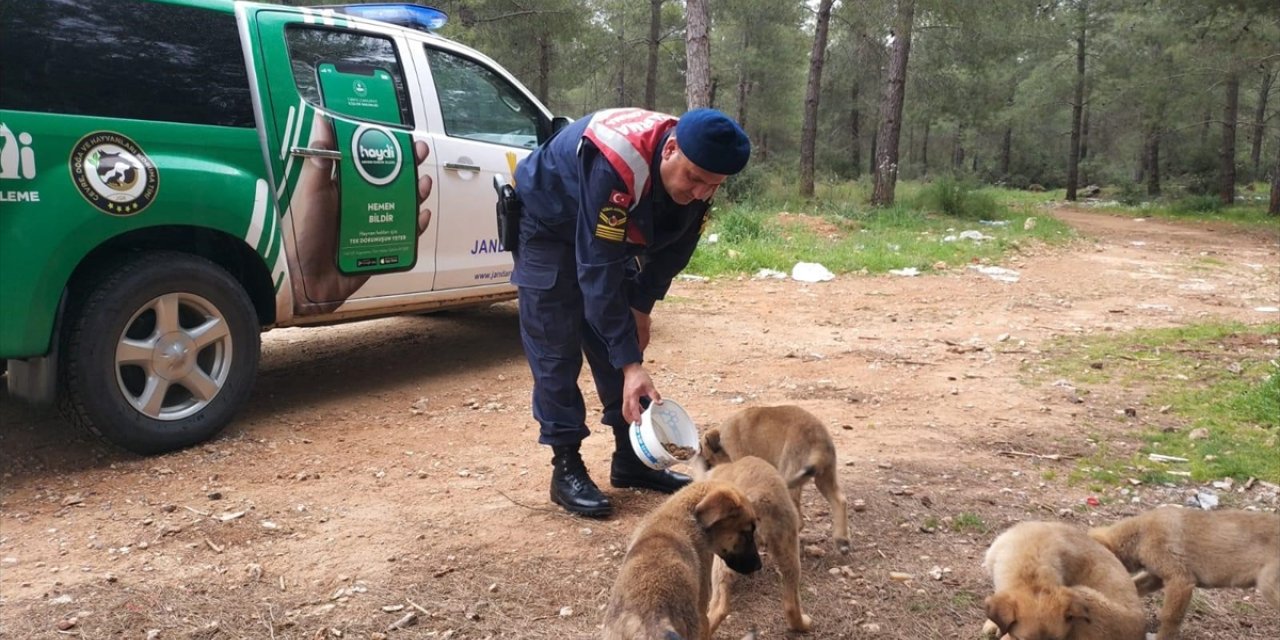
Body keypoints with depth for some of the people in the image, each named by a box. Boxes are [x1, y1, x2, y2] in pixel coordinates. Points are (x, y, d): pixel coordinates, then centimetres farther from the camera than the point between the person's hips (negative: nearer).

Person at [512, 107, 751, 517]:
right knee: (556, 352, -9)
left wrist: (641, 307, -3)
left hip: (610, 236, 7)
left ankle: (631, 459, 15)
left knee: (617, 345, 6)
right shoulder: (615, 167, -42)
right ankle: (566, 469, -1)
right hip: (549, 228, -6)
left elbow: (673, 249, -2)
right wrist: (631, 364, -41)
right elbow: (599, 271, -41)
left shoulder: (697, 177, -19)